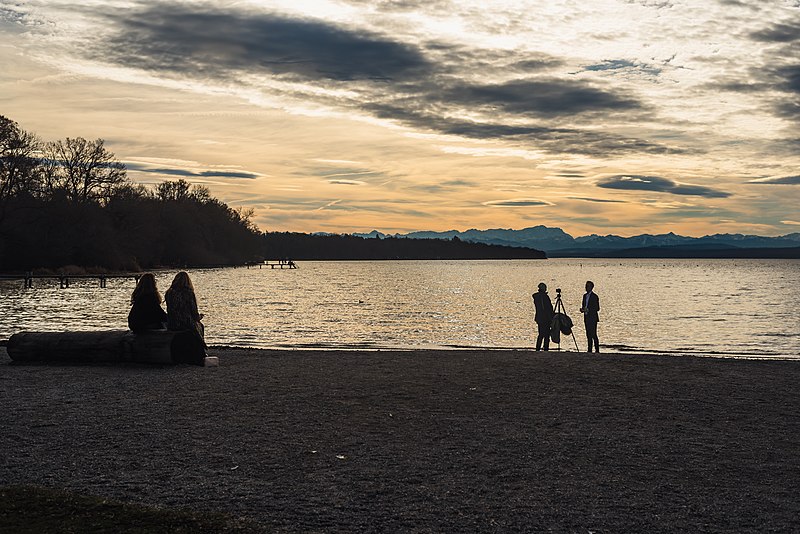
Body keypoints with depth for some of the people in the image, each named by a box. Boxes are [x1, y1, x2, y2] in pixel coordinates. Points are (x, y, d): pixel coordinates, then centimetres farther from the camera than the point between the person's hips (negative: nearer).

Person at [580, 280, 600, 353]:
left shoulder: (595, 297, -8)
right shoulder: (585, 295, 14)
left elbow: (597, 308, -11)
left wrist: (588, 310, -21)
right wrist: (582, 309, -1)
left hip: (593, 318, -7)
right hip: (586, 318, 7)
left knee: (593, 334, -10)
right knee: (588, 334, 8)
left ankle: (597, 349, -6)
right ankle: (589, 349, 11)